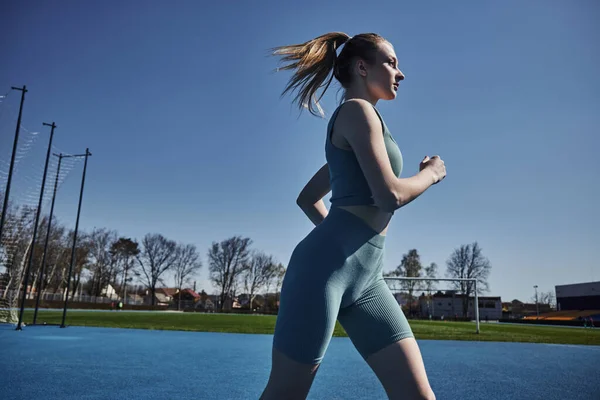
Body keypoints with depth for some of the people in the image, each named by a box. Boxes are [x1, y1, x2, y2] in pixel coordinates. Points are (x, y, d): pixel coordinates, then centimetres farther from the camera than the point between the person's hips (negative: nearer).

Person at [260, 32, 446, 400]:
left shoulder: (360, 121, 25)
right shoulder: (357, 110, -2)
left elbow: (307, 199, 29)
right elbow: (390, 195, -14)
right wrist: (431, 173, 5)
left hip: (364, 276, 9)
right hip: (325, 267, -9)